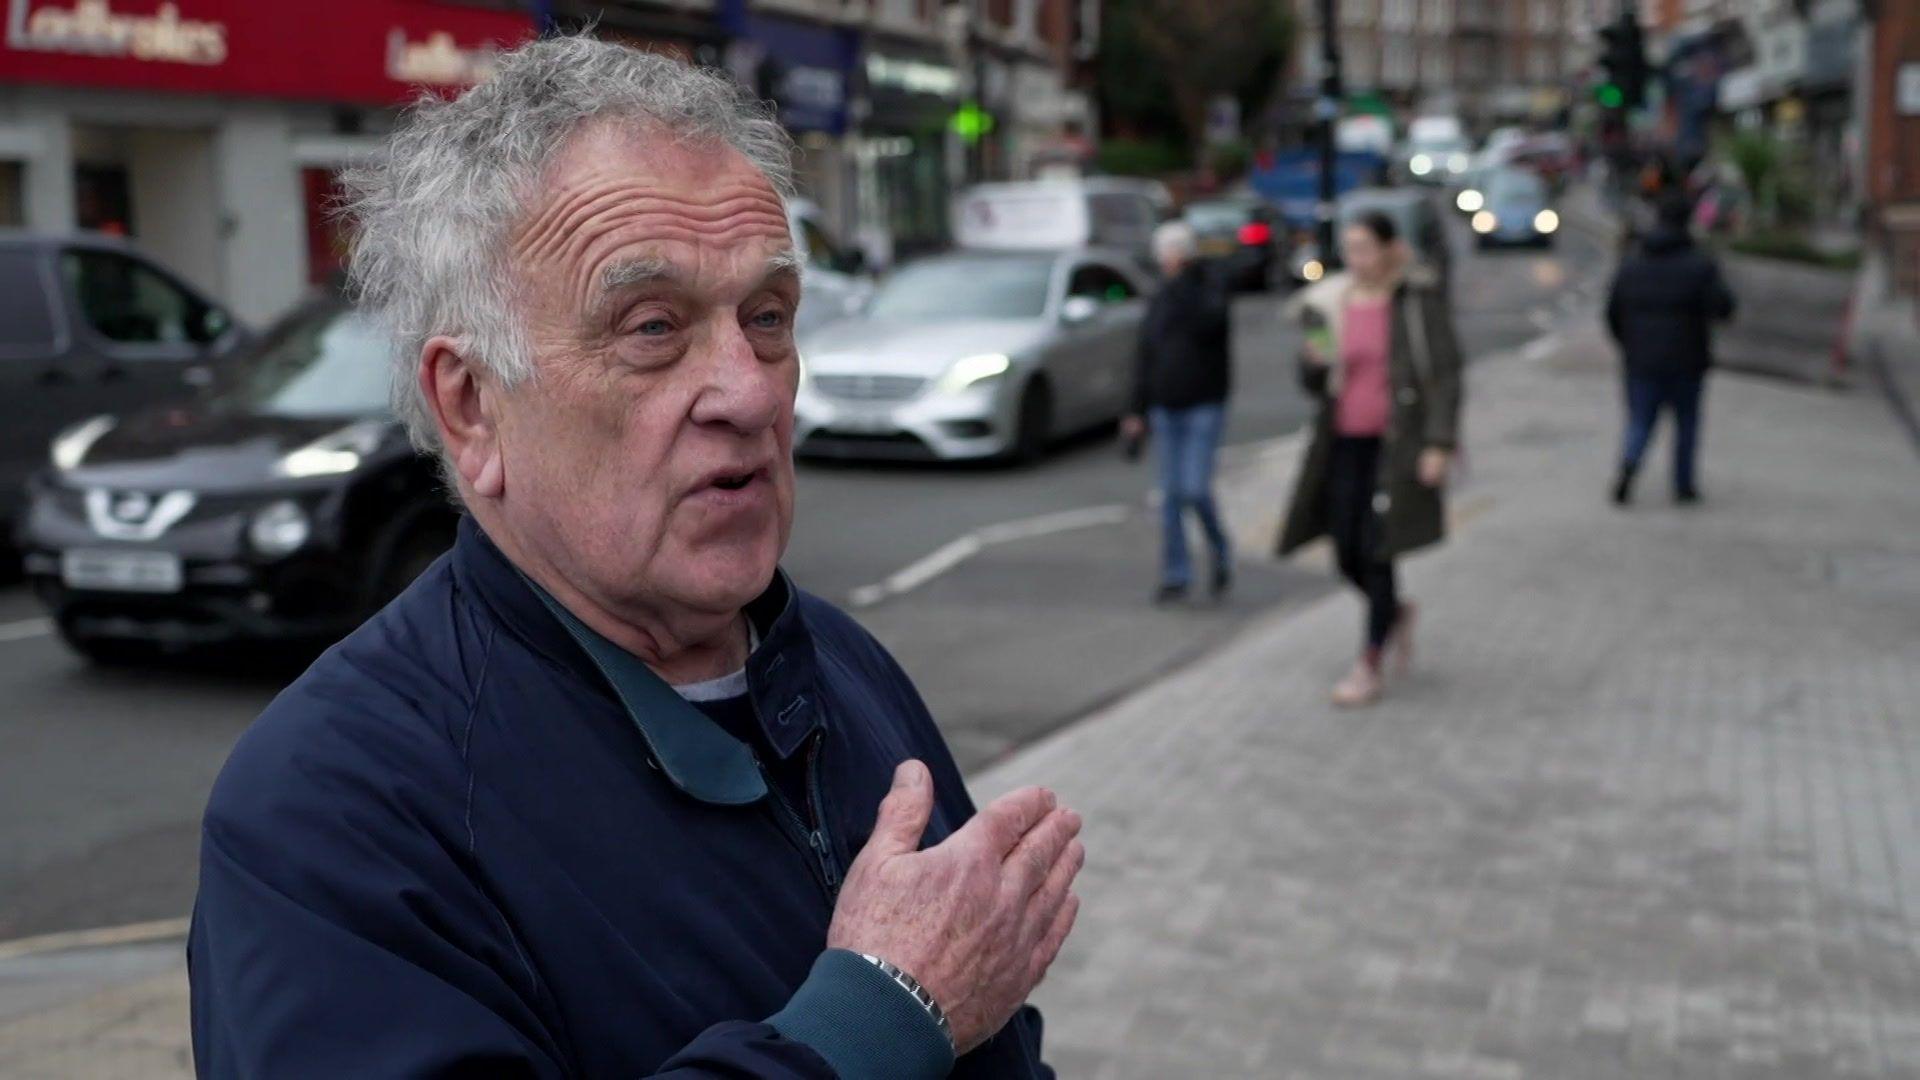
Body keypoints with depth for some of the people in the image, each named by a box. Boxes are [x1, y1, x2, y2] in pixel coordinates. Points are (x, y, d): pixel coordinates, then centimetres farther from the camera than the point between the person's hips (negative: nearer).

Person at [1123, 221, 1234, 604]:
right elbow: (1144, 356, 15)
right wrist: (1139, 411, 11)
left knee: (1196, 490, -11)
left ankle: (1221, 556, 13)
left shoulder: (1213, 289, -4)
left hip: (1204, 407, -5)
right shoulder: (1161, 300, 12)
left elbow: (1206, 322, -26)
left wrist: (1183, 280, -25)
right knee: (1171, 495, 4)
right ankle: (1176, 576, 9)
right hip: (1165, 410, 5)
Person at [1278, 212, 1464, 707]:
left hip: (1397, 444, -5)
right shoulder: (1333, 303, 6)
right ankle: (1397, 612, 38)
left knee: (1377, 553, -7)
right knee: (1348, 555, 6)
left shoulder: (1420, 297, -7)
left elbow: (1445, 373, -8)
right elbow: (1313, 384, 11)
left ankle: (1369, 667, 5)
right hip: (1346, 443, 5)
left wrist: (1440, 445, -16)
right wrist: (1315, 360, -12)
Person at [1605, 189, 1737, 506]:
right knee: (1687, 422, 14)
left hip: (1641, 361, 2)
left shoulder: (1631, 264, 3)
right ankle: (1684, 485, 18)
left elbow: (1613, 314, 4)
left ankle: (1628, 465, -19)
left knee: (1639, 422, 8)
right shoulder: (1700, 265, -8)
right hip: (1685, 361, -2)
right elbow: (1722, 307, -16)